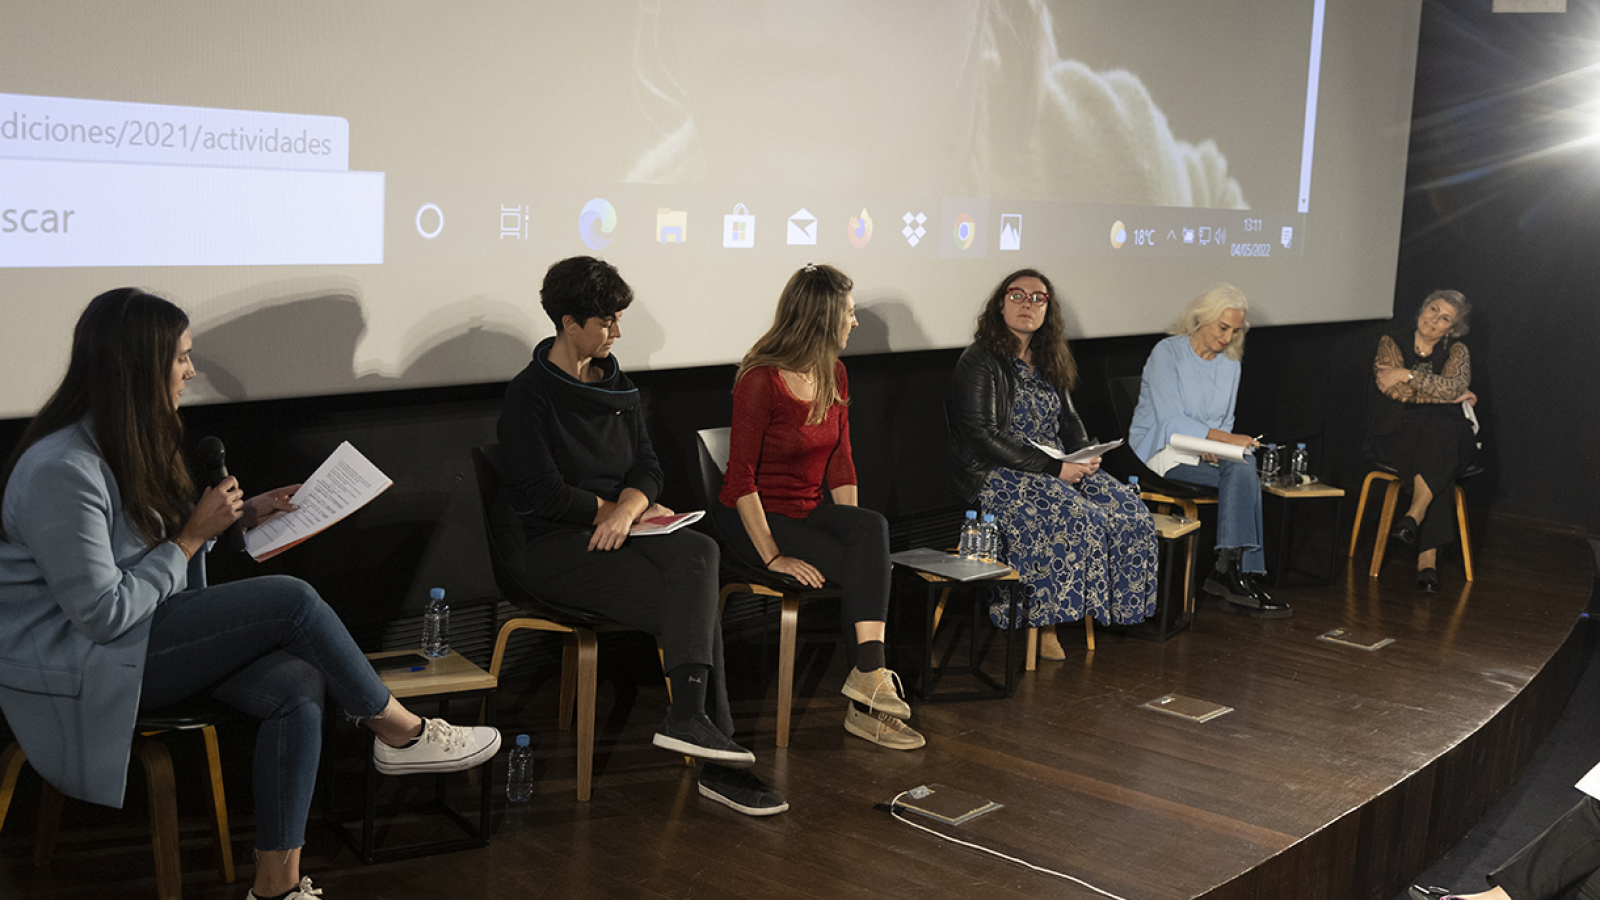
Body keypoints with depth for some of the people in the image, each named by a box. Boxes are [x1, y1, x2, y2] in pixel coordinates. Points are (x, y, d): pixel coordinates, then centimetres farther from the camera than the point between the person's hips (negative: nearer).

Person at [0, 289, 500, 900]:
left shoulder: (125, 439, 8)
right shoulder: (61, 470, -23)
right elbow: (104, 614, -24)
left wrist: (240, 515, 7)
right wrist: (192, 537, -15)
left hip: (148, 639, 9)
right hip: (74, 671, -9)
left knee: (297, 686, -16)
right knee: (291, 601, -21)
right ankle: (401, 734, -1)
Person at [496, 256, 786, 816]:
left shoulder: (617, 386, 16)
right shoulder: (530, 393, -4)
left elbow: (646, 467, 11)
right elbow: (540, 493, -12)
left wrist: (629, 507, -13)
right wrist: (624, 510, -6)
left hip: (619, 532, 6)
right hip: (558, 546, -6)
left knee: (699, 551, -28)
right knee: (697, 603, -25)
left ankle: (690, 717, -33)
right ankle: (717, 764, -27)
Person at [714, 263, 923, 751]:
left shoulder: (834, 375, 7)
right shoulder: (761, 380, -17)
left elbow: (839, 462, 10)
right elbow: (741, 478, -17)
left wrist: (855, 533, -3)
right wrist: (773, 556, -23)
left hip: (807, 511, 6)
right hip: (756, 519, -6)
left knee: (874, 527, -28)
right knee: (872, 570, -26)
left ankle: (868, 677, -31)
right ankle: (869, 689, -20)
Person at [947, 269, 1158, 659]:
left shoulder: (1048, 363, 16)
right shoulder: (979, 362, -9)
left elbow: (1068, 419, 23)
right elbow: (984, 439, -17)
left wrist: (1086, 454, -2)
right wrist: (1053, 468, -21)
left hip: (1059, 468, 8)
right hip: (996, 476, -8)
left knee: (1129, 510, -12)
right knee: (1077, 518, -30)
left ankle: (1103, 607, -3)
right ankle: (1044, 622, -18)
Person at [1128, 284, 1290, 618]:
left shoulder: (1230, 364, 14)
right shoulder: (1168, 353, -8)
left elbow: (1225, 422, 17)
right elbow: (1171, 421, -16)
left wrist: (1214, 447, -7)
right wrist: (1226, 439, -23)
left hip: (1208, 454, 6)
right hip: (1162, 453, -6)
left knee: (1244, 470, -29)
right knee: (1243, 472, -28)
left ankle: (1231, 572, -33)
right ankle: (1232, 572, -29)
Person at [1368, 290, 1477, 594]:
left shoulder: (1456, 351, 9)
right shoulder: (1391, 343, 5)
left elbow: (1456, 386, -13)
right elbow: (1396, 392, -10)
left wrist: (1408, 375, -18)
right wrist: (1450, 397, -8)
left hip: (1446, 430, 1)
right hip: (1396, 432, -1)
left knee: (1438, 431, -38)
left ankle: (1413, 518, -41)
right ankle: (1429, 555, -36)